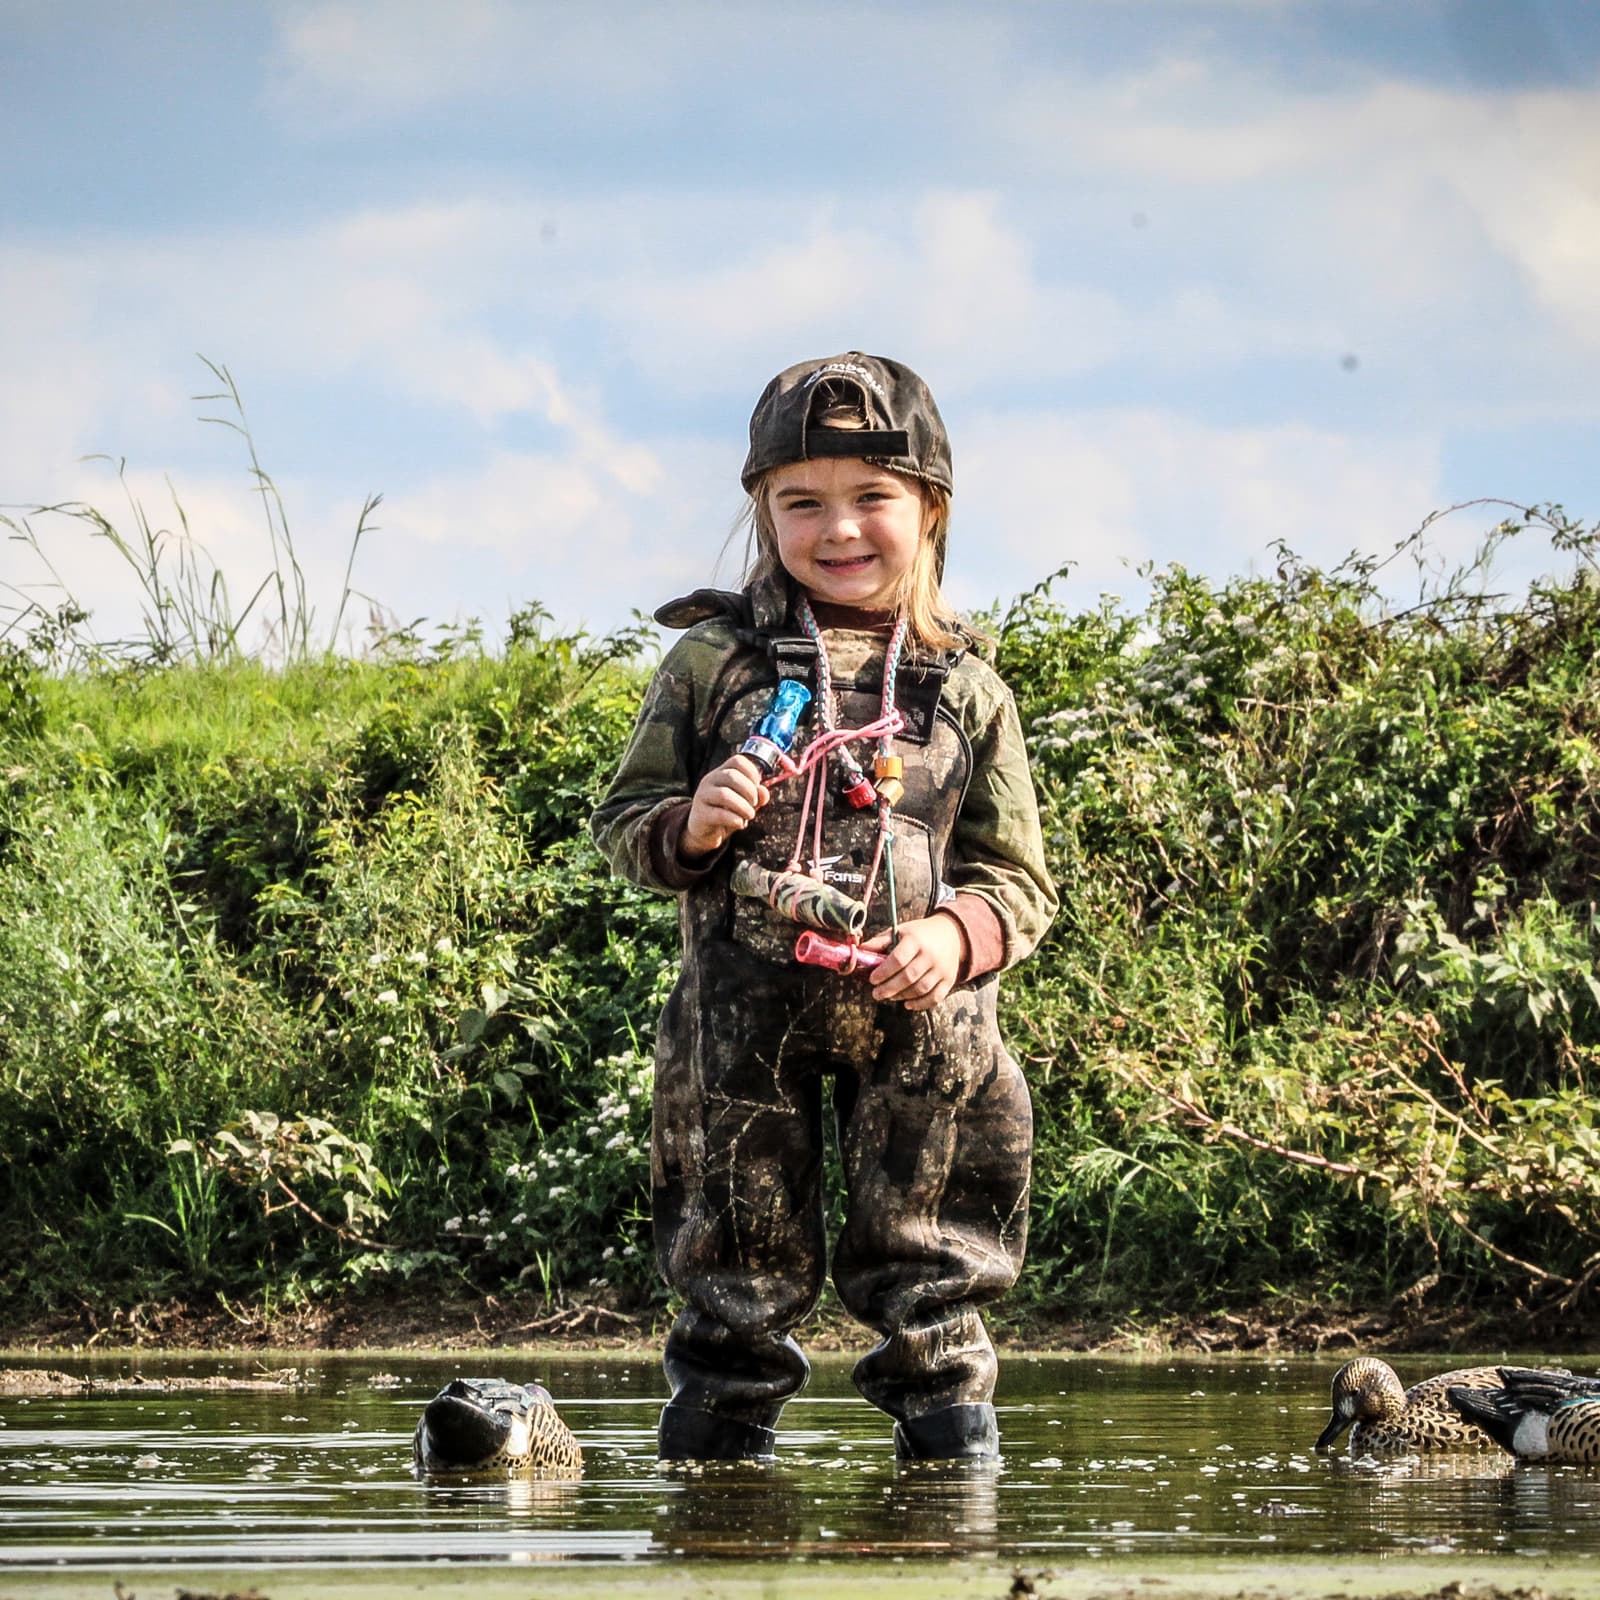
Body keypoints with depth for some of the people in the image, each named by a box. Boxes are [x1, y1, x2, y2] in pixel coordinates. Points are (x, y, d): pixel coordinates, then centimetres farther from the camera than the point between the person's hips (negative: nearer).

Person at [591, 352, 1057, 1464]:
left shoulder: (968, 693, 4)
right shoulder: (713, 663, 3)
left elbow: (1019, 879, 6)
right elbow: (623, 821, 8)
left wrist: (956, 935, -15)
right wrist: (687, 828, -14)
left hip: (917, 1025, 0)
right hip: (744, 1019, 0)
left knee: (930, 1272, 8)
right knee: (739, 1269, 10)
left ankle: (948, 1412, 21)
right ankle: (725, 1417, 24)